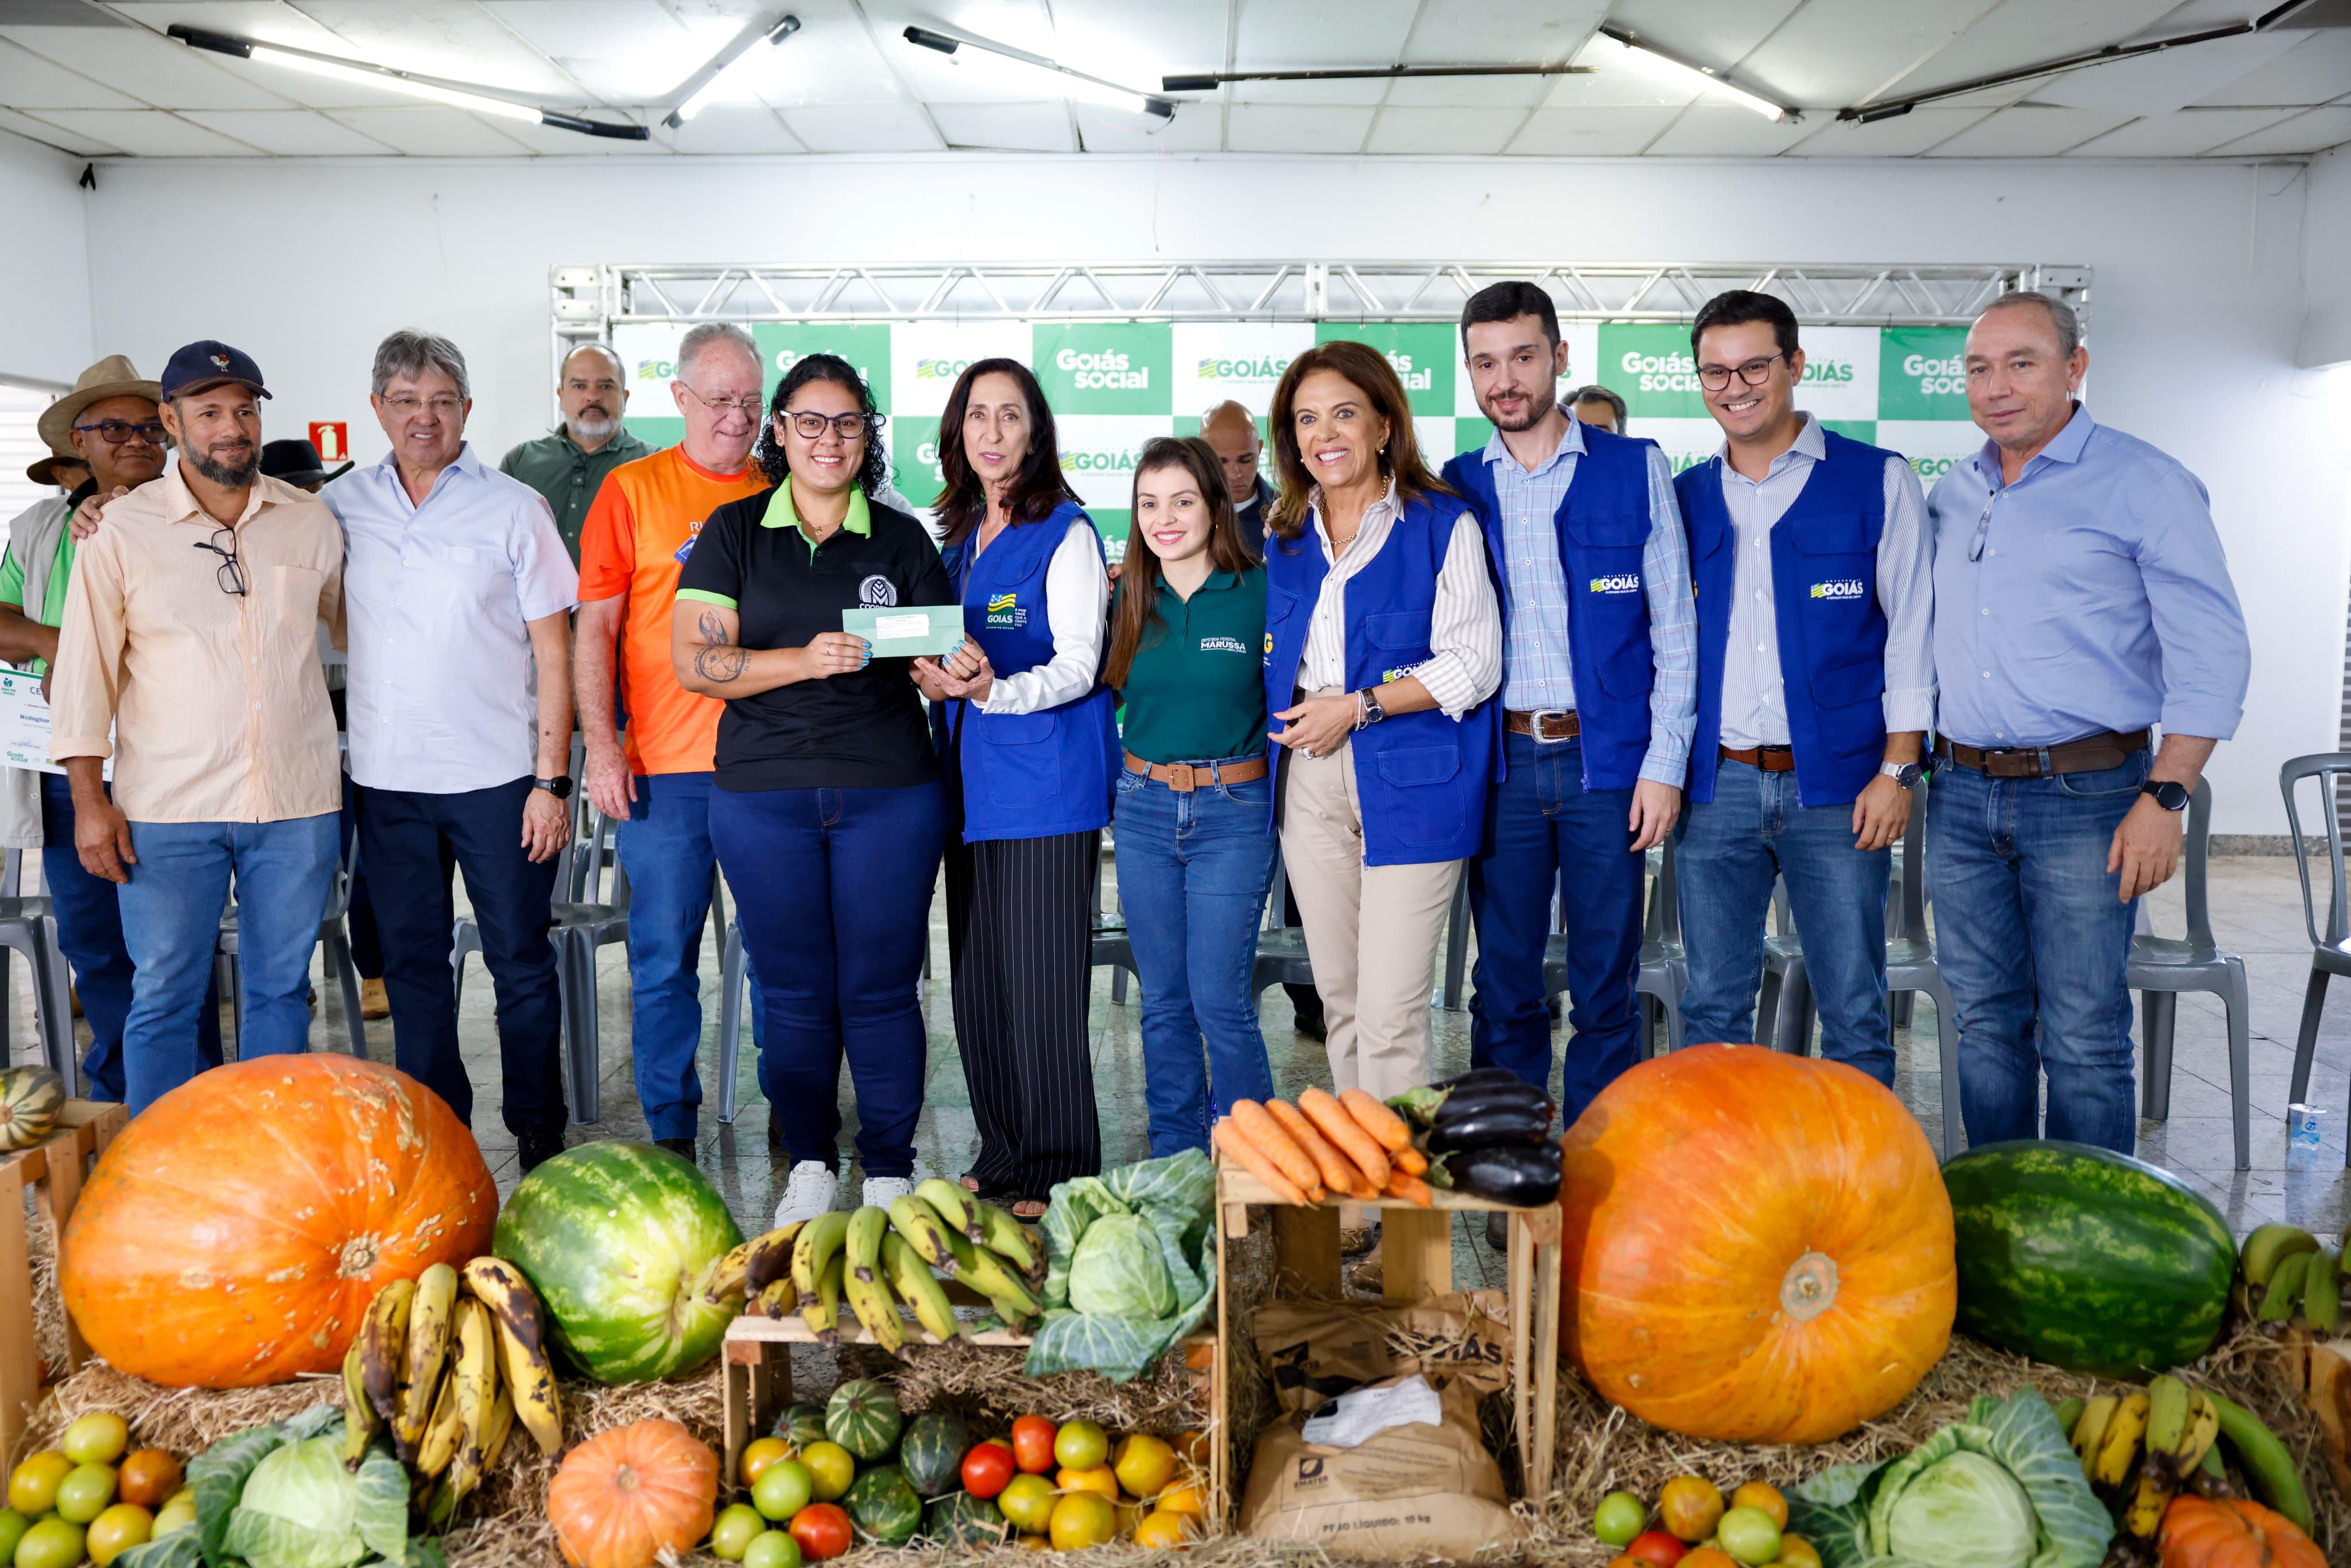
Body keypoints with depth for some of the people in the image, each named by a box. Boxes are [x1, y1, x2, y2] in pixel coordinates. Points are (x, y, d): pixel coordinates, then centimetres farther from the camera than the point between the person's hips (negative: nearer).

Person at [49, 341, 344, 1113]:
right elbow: (85, 670, 1)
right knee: (163, 999, 4)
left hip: (296, 802, 2)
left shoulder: (313, 522, 6)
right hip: (167, 810, -2)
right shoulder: (122, 530, 0)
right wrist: (89, 801, -3)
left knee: (280, 990, 11)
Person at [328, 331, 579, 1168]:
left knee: (521, 964, 4)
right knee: (411, 963, 11)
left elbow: (554, 651, -3)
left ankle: (538, 1133, 18)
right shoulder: (342, 505, 7)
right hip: (385, 777, 3)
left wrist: (552, 780, -9)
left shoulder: (513, 508, -2)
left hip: (498, 776, -3)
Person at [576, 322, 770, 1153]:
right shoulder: (631, 491, 4)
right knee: (663, 957, 4)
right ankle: (670, 1130, 16)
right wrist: (600, 745, -7)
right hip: (664, 768, -1)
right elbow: (595, 628, 2)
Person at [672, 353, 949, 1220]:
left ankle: (889, 1168, 20)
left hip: (889, 795, 0)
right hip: (763, 797, 0)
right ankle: (809, 1164, 26)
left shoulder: (902, 538, 8)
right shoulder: (734, 532, 6)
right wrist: (806, 660, -19)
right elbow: (693, 660, -4)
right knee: (794, 993, 9)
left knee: (881, 987, 4)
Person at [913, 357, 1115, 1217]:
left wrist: (994, 691, -28)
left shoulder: (1066, 532, -6)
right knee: (978, 975, 10)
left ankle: (1058, 1173, 7)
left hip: (1045, 782, -7)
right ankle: (1002, 1156, 23)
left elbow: (1077, 668, -12)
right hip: (971, 779, 7)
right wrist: (935, 677, 3)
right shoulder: (960, 534, 17)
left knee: (1042, 980, -4)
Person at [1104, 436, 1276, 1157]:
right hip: (1144, 809, 4)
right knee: (1162, 1001, 11)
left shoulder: (1259, 593, -6)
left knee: (1220, 1000, -4)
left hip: (1233, 809, -4)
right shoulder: (1129, 600, 6)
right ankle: (1173, 1163, 25)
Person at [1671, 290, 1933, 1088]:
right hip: (1714, 787, 3)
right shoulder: (1685, 498, 11)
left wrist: (1897, 769, -7)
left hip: (1837, 787, -2)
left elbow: (1912, 630, 0)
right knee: (1711, 1008, 8)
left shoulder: (1879, 481, 2)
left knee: (1853, 1009, 2)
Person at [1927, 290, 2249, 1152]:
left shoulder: (2145, 485, -4)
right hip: (1962, 797, 5)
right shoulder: (1950, 496, 13)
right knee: (1985, 1024, 11)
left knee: (2084, 1040, -1)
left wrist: (2165, 799, -15)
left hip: (2084, 797, -5)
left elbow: (2212, 655, -7)